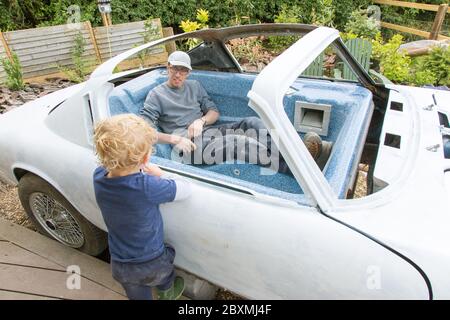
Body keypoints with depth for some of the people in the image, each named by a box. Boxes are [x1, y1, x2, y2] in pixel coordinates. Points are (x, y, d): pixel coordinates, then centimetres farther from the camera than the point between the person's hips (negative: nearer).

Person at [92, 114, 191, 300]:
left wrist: (142, 171, -10)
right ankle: (166, 293, 60)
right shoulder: (148, 187, -35)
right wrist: (161, 177, -8)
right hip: (152, 265, -3)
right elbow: (185, 190, -21)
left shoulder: (99, 176, -17)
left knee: (139, 296, 28)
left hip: (119, 268, 3)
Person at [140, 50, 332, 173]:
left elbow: (214, 111, 17)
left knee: (251, 123, -21)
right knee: (240, 142, -33)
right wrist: (175, 139, -19)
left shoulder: (194, 86, 21)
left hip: (210, 131, 6)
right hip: (189, 144, -6)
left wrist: (201, 120, -6)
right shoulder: (156, 95, 5)